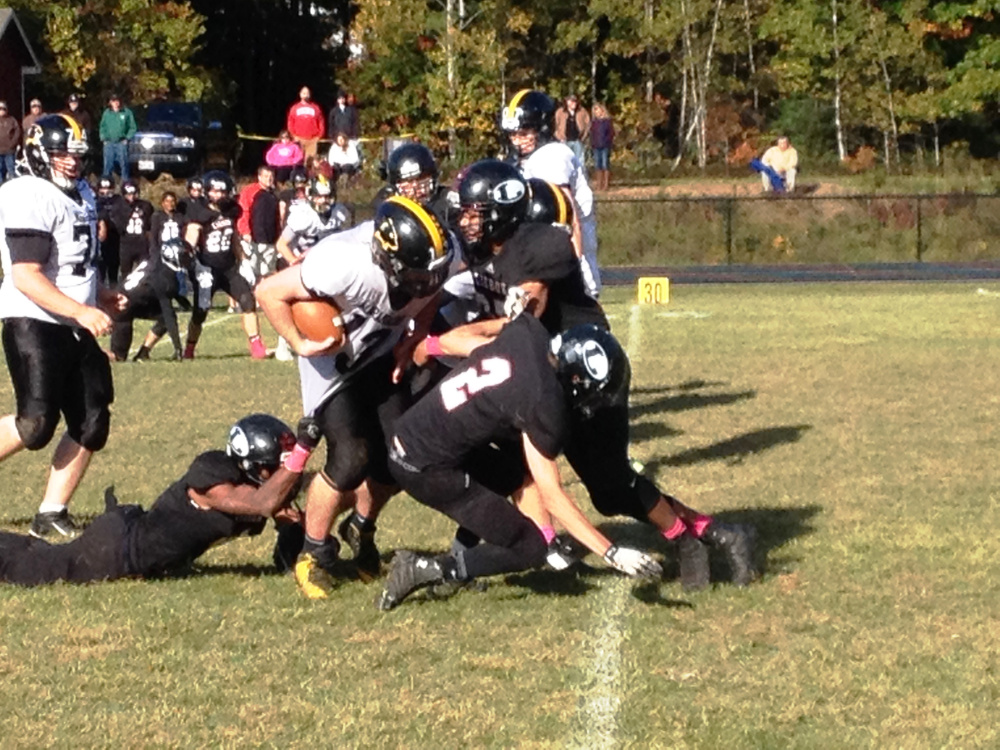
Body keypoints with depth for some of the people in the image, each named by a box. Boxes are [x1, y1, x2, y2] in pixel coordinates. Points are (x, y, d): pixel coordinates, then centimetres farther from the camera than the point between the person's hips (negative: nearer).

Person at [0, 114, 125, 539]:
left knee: (91, 425, 5)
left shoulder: (82, 196, 14)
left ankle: (51, 514, 12)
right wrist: (81, 312, -27)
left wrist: (100, 297, 13)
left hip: (75, 327, 9)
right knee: (36, 424, -17)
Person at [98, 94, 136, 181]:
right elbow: (102, 127, 16)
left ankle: (125, 180, 2)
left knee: (123, 163, -4)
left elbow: (132, 127, 3)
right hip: (109, 143, 2)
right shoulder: (107, 113, 10)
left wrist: (127, 138, -6)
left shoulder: (127, 112, 1)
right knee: (108, 164, 2)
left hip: (122, 142, -2)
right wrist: (103, 138, 5)